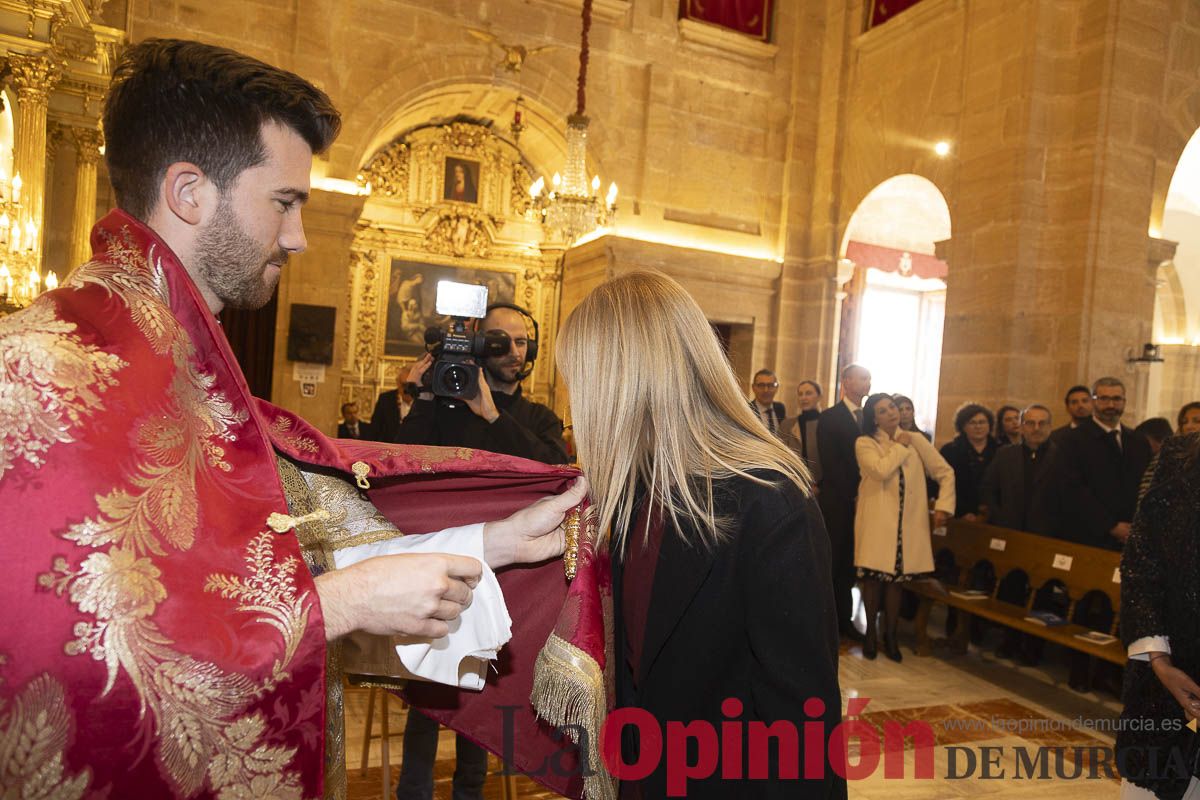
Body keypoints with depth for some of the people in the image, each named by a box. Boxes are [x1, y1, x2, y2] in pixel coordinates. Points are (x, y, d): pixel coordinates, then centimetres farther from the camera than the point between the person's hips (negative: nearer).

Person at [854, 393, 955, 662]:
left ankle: (890, 635, 20)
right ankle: (871, 632, 17)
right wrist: (900, 447, -6)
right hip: (876, 521, -2)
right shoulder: (865, 443, -2)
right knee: (873, 576, 1)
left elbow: (945, 472, 9)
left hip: (908, 522, 3)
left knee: (896, 578, 6)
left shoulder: (916, 440, 9)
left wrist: (943, 505, -3)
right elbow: (880, 471, -19)